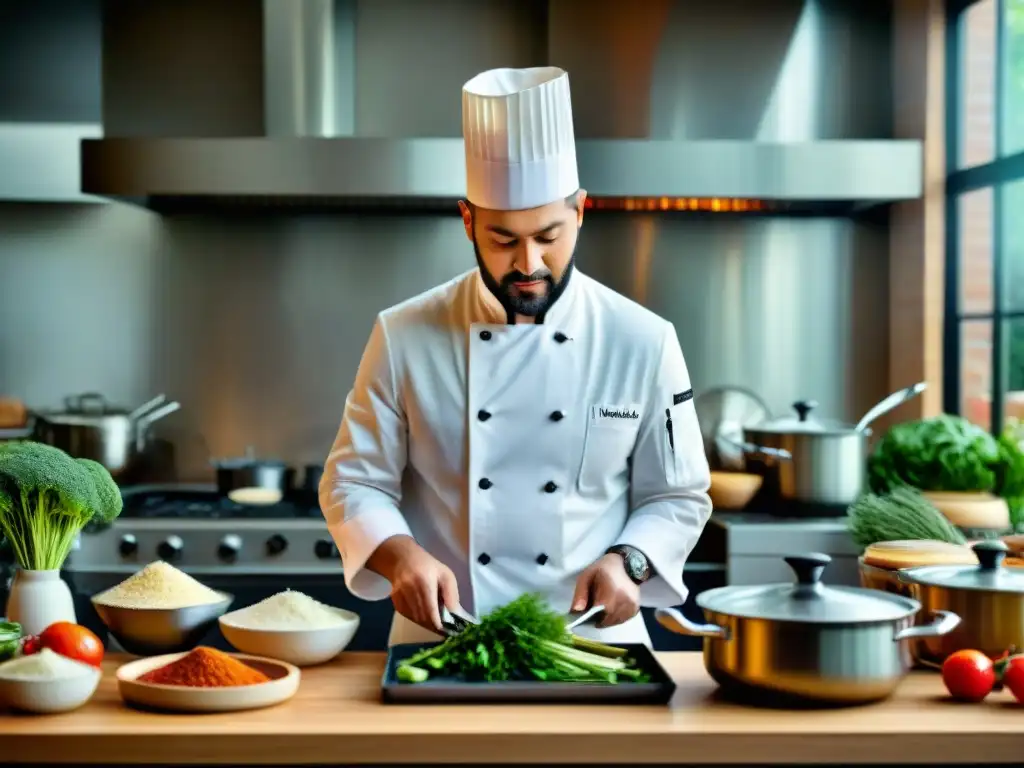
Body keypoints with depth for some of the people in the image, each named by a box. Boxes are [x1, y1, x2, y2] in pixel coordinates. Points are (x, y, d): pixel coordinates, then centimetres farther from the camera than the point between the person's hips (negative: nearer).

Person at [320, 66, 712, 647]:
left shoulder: (643, 341, -1)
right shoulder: (405, 337, -1)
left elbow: (677, 497, 8)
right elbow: (354, 483, 4)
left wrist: (626, 562, -10)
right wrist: (401, 555, -14)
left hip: (592, 642, 0)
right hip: (442, 645, 0)